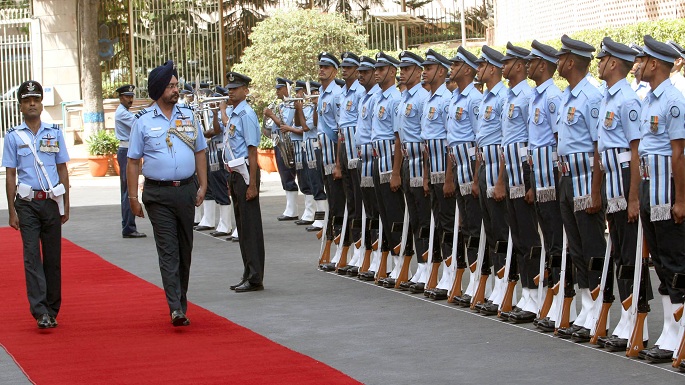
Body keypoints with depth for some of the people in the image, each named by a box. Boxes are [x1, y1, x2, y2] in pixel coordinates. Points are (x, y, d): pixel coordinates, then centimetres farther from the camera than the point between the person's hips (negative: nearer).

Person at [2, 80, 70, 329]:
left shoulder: (55, 133, 8)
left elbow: (63, 171, 13)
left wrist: (65, 206, 9)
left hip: (52, 202, 2)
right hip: (27, 203, -2)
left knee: (53, 257, 6)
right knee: (32, 255, -10)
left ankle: (52, 310, 14)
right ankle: (40, 311, -17)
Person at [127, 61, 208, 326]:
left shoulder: (188, 116, 9)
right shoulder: (143, 121, -1)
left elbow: (200, 153, 14)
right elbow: (133, 161, 0)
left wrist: (203, 187, 5)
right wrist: (133, 197, -4)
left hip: (186, 190, 4)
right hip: (158, 194, -4)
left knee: (185, 249, 10)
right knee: (168, 251, -9)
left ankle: (182, 303, 20)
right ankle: (175, 308, -15)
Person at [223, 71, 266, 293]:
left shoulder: (246, 114, -13)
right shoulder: (233, 115, 15)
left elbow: (252, 150, -17)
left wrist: (252, 184, -20)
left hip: (245, 172, -10)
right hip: (235, 173, 10)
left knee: (250, 226, -6)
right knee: (242, 225, 13)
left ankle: (255, 278, -3)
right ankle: (249, 275, 21)